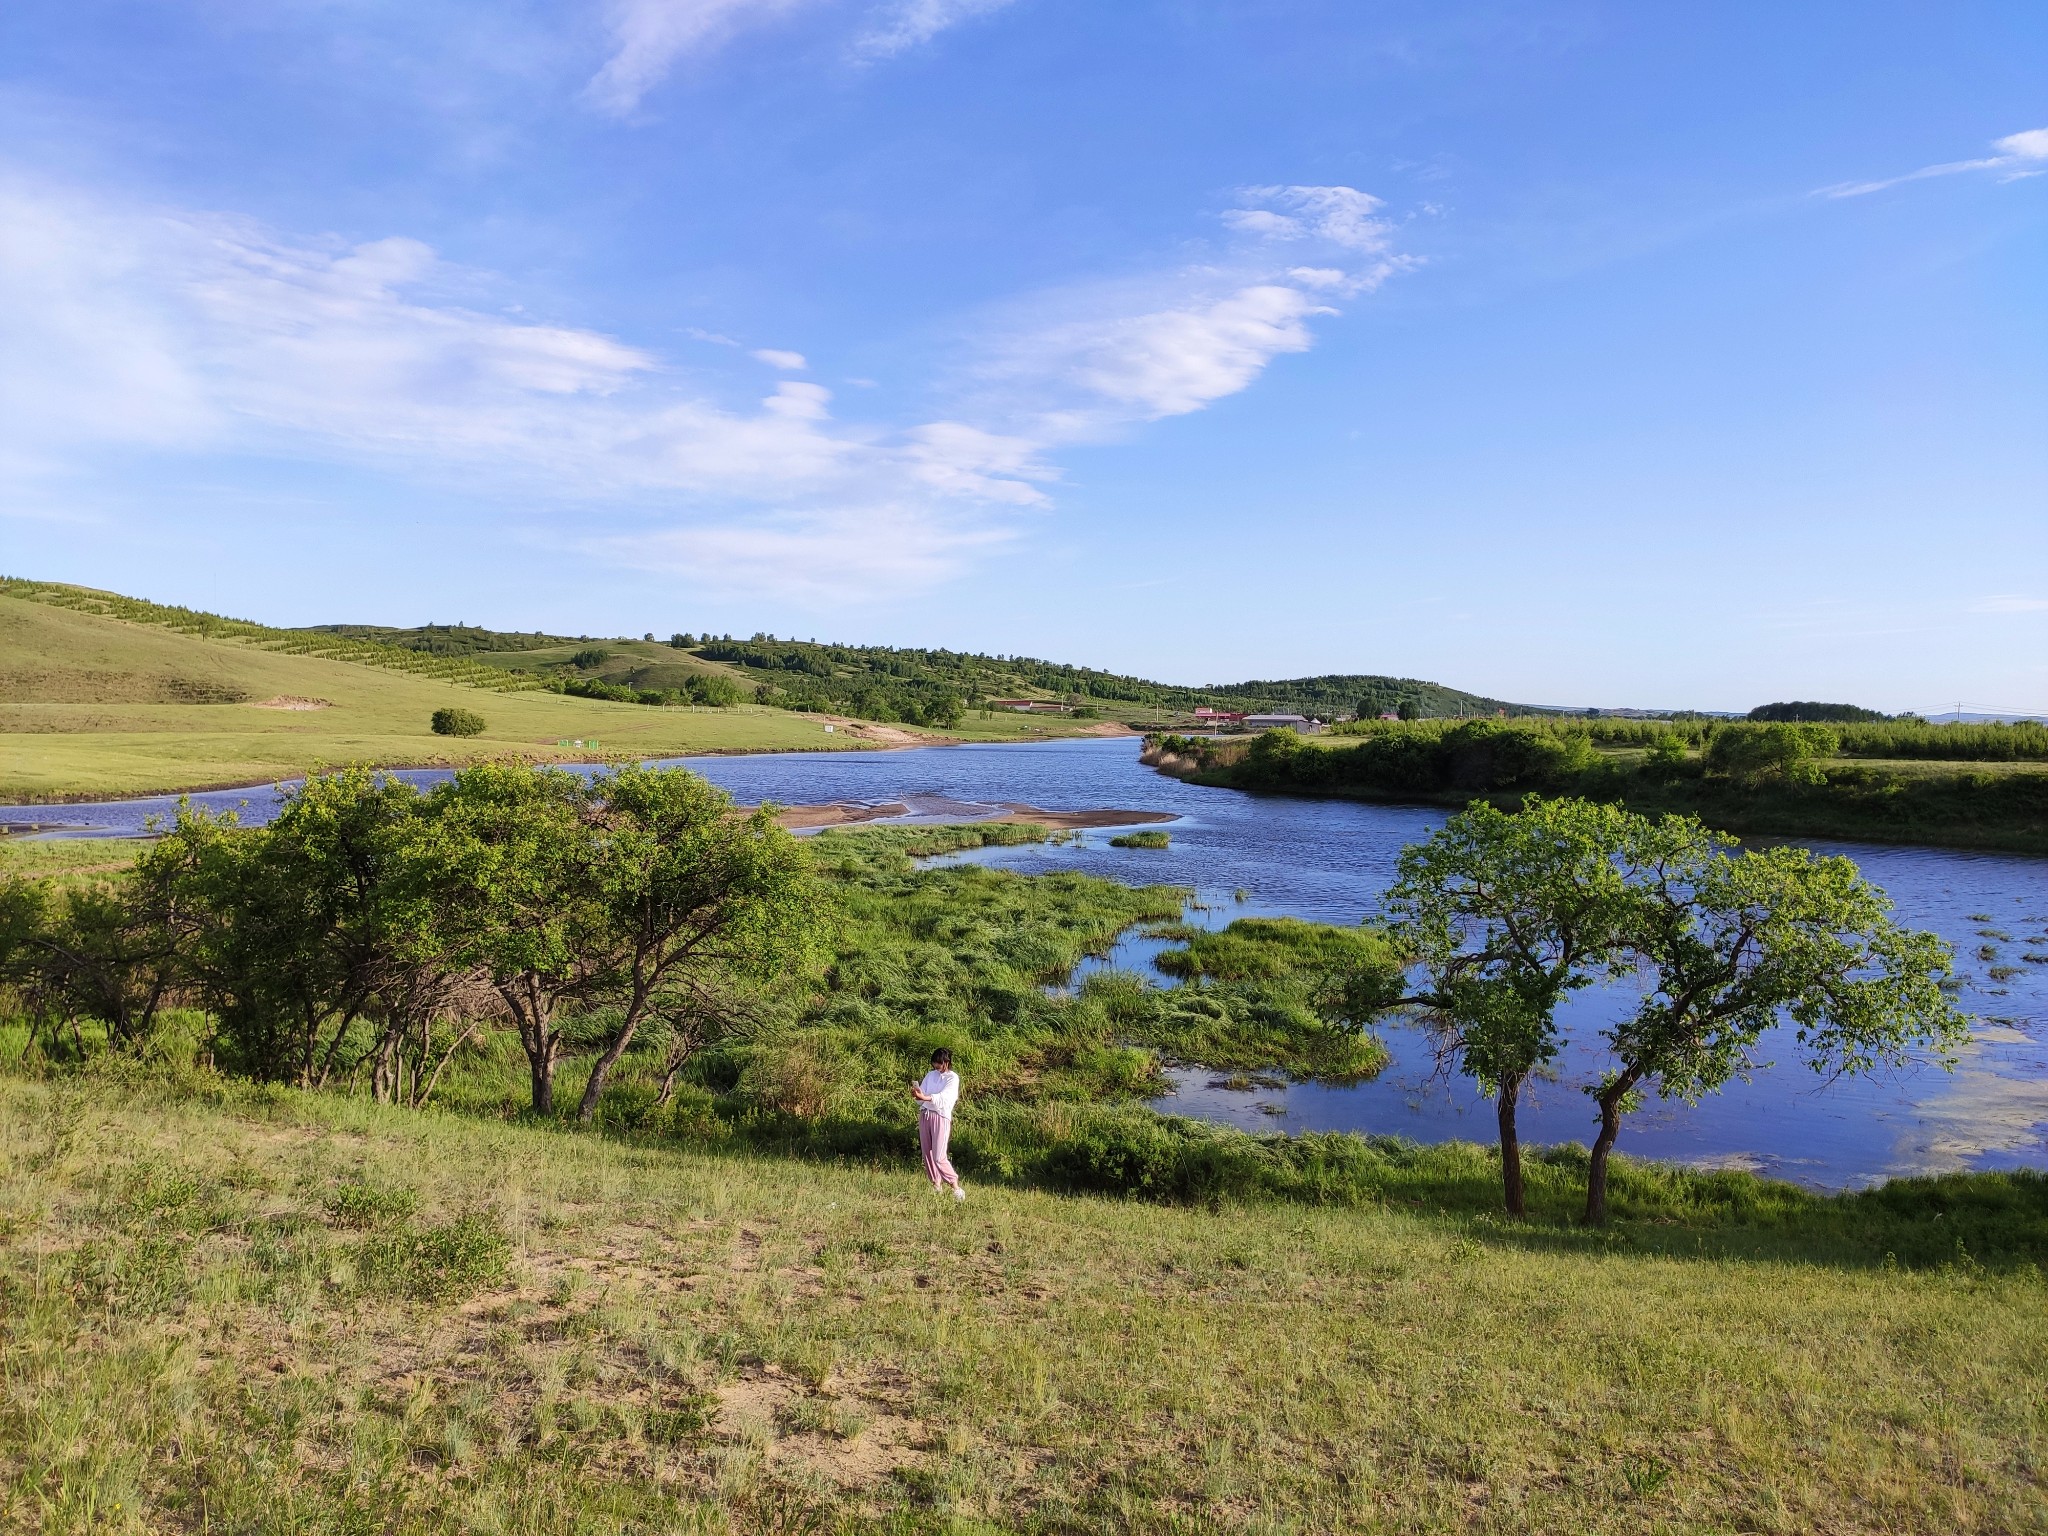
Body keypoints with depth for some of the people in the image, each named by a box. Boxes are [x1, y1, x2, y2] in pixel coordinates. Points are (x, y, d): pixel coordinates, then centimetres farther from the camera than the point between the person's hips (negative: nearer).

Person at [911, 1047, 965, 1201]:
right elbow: (921, 1097, 5)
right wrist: (916, 1095, -20)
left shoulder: (953, 1078, -5)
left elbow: (943, 1096, -21)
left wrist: (925, 1097, -37)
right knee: (927, 1154, 8)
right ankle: (936, 1185, 22)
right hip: (924, 1115, 6)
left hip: (941, 1116, -6)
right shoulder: (930, 1075, 12)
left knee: (938, 1157, -9)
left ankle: (956, 1188, 2)